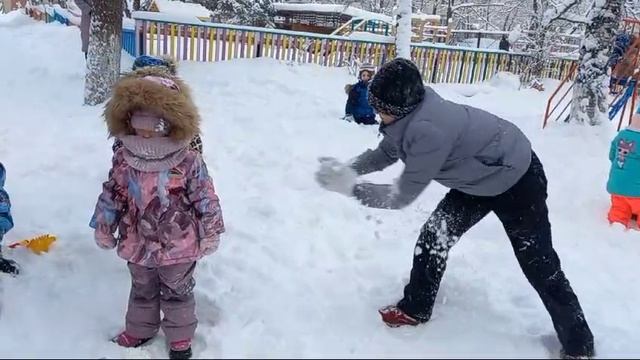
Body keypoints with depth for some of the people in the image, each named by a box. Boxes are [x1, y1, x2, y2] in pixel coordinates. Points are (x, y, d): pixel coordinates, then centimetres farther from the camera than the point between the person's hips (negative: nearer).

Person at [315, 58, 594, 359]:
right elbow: (385, 153, 1)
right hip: (479, 180, 8)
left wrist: (351, 187, -25)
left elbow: (401, 196, -30)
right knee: (434, 236, 6)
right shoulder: (410, 113, -14)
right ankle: (415, 309, 24)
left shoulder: (428, 129, -39)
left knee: (539, 263, 3)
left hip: (519, 181, -8)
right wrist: (349, 169, -14)